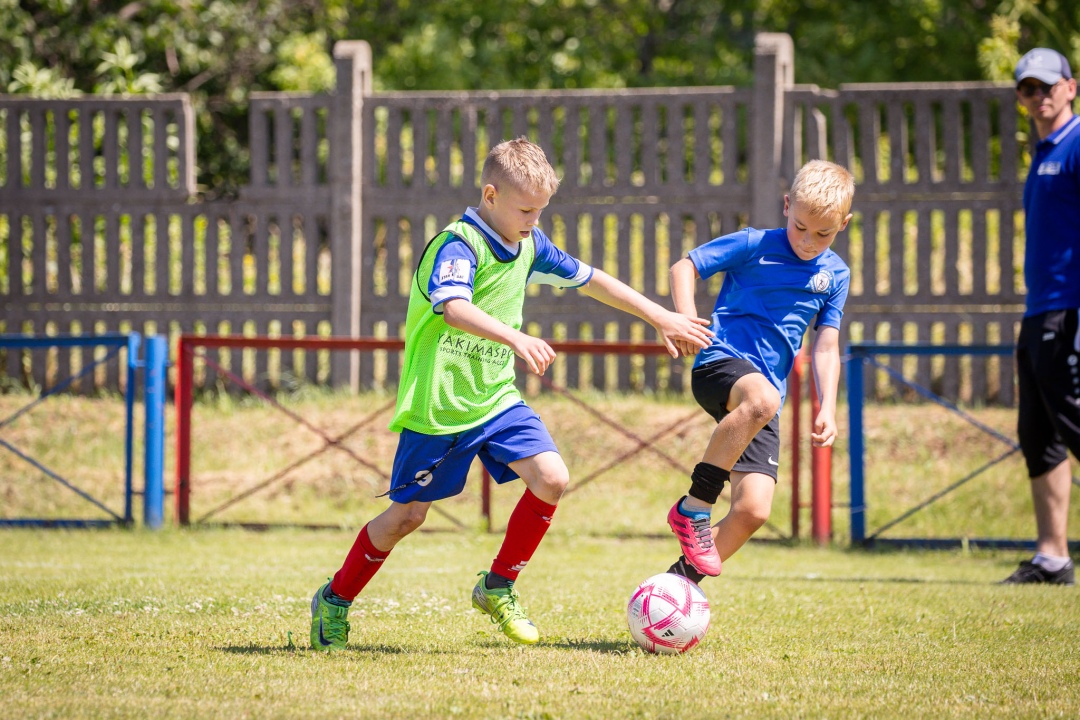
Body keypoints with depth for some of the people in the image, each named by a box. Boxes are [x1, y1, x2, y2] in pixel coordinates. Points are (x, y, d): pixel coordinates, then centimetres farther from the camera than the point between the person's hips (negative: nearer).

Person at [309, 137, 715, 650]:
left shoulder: (529, 246, 5)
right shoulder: (458, 245, -20)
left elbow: (590, 280, 18)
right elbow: (454, 308, -39)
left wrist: (662, 318, 20)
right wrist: (516, 339, -54)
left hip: (495, 397, 6)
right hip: (438, 408, -6)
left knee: (551, 478, -12)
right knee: (406, 515, 1)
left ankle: (497, 588, 6)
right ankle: (334, 602, 22)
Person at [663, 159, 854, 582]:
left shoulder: (835, 275, 13)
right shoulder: (754, 245, 0)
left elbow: (826, 347, 14)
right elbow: (684, 267, 4)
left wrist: (827, 408, 2)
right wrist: (686, 318, -13)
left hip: (766, 396, 5)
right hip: (721, 364, -5)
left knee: (753, 511, -10)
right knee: (761, 399, -42)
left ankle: (680, 580, 8)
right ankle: (693, 507, -29)